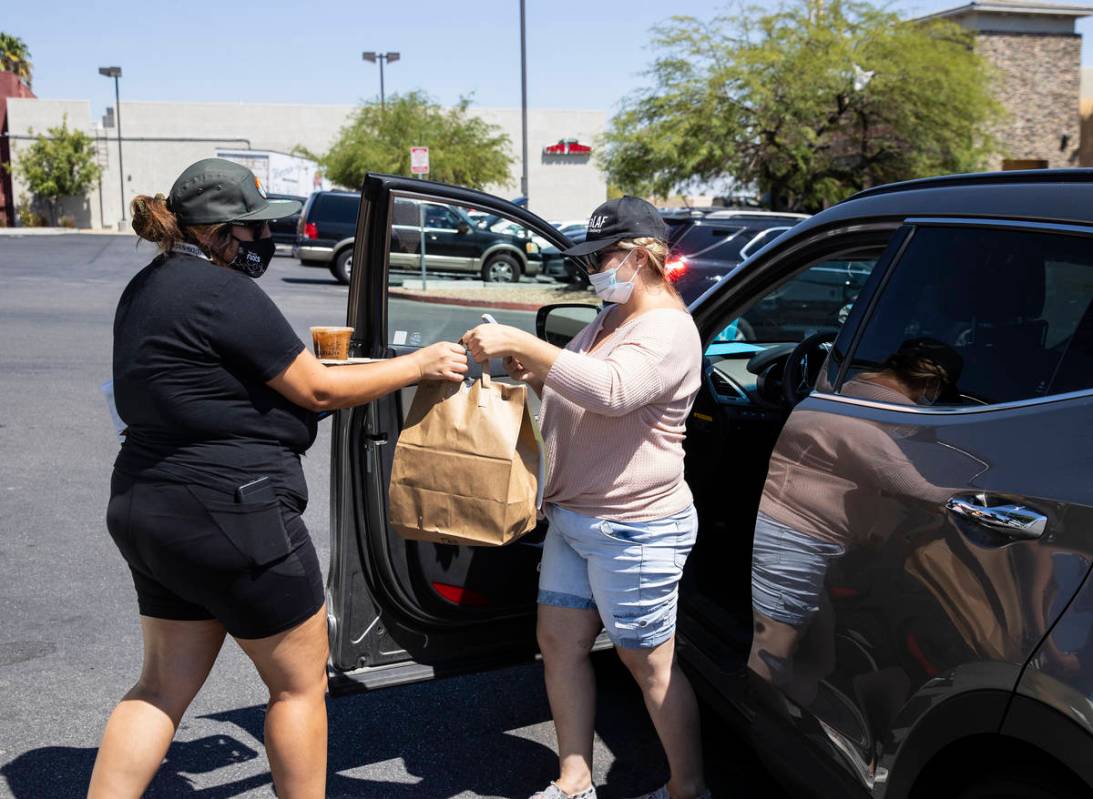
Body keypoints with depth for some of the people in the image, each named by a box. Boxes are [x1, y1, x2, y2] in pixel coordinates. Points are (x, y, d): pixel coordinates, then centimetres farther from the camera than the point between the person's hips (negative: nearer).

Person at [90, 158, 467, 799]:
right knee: (301, 682, 9)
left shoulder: (150, 287, 12)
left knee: (166, 685, 18)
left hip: (146, 508, 10)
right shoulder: (223, 292, -17)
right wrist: (418, 365, -4)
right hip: (229, 515, -9)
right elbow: (317, 391, -13)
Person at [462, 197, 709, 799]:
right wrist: (525, 369, -1)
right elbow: (568, 395, 20)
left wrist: (522, 343, -34)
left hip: (634, 530, -9)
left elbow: (609, 389, -34)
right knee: (559, 642, 11)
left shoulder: (668, 330, -15)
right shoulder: (606, 323, 14)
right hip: (573, 518, 9)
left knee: (649, 663, 2)